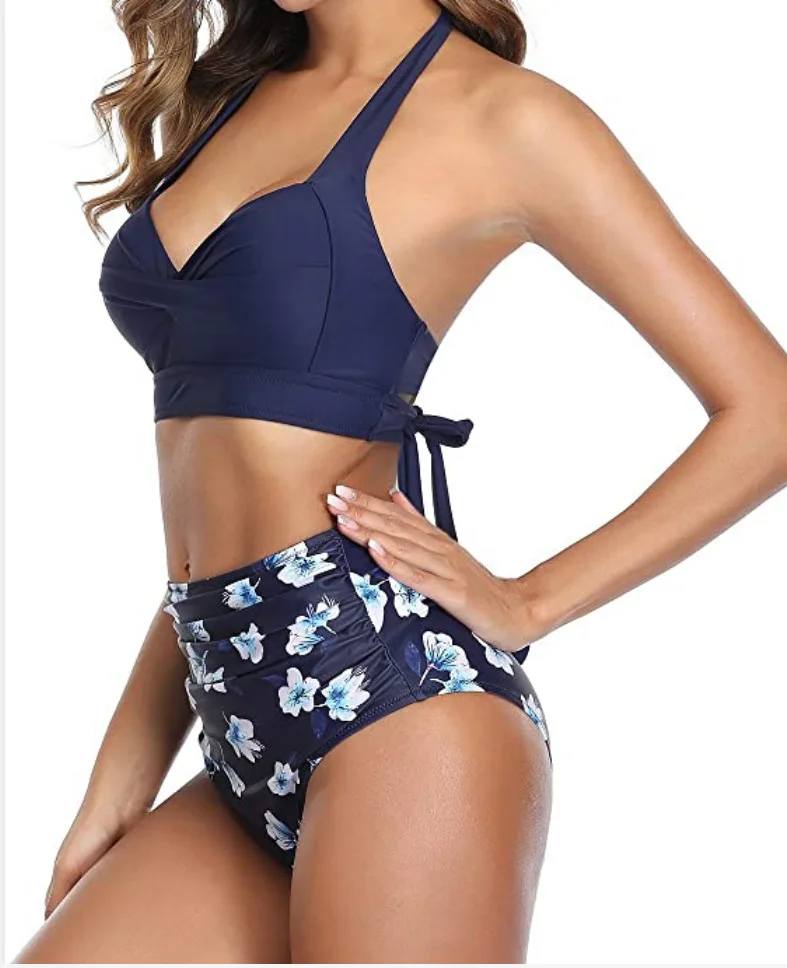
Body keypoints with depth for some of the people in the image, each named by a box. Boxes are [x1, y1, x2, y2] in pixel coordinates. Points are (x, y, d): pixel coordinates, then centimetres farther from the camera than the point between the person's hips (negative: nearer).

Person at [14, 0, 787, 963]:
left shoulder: (499, 114, -1)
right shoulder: (224, 96, 18)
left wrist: (527, 606, -6)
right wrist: (119, 785, 13)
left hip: (392, 701, -7)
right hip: (245, 748, 7)